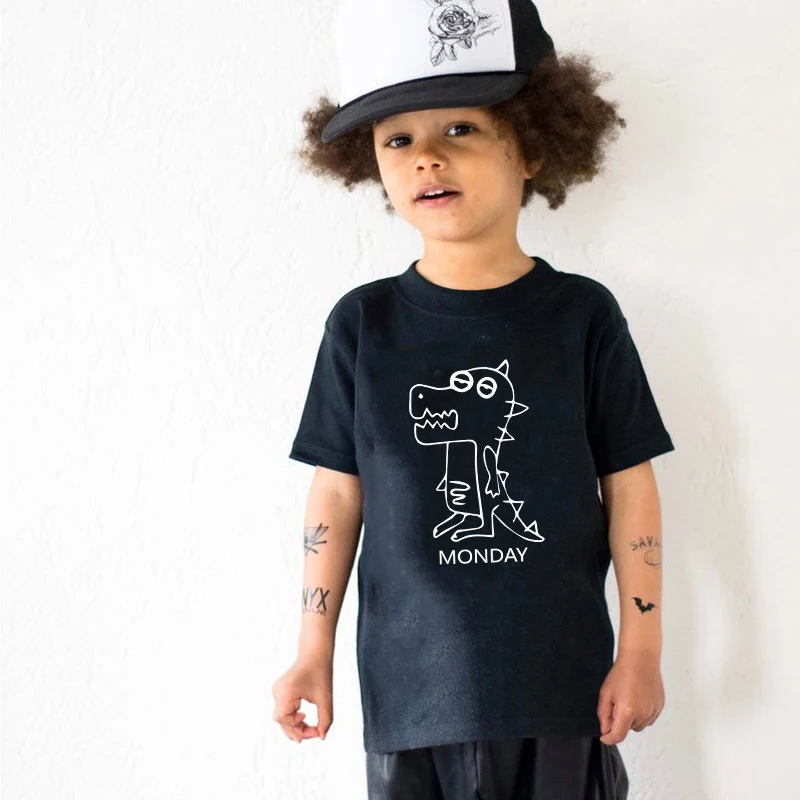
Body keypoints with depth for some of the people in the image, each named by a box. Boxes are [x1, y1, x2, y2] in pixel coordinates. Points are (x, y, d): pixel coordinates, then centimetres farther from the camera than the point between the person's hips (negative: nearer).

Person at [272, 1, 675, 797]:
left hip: (561, 678, 0)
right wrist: (313, 652, 5)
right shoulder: (362, 323, -1)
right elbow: (337, 494, 4)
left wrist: (642, 649, 0)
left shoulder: (581, 314, -3)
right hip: (409, 686, 1)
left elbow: (629, 487, 0)